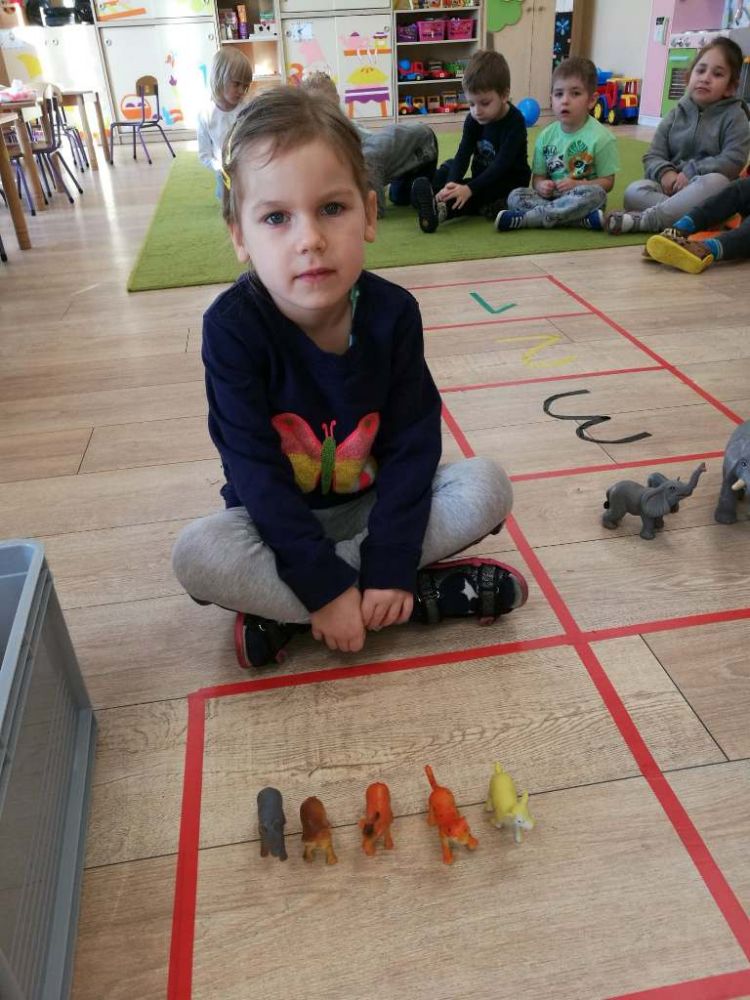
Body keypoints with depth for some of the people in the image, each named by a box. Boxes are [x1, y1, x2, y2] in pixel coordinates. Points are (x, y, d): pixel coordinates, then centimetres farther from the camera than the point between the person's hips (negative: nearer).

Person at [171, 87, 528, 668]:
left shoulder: (392, 313, -15)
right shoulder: (233, 327, -22)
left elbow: (411, 446, -13)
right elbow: (256, 474, -22)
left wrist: (389, 567, -22)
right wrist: (326, 586, -26)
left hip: (374, 503, 2)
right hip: (278, 519, -1)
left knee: (485, 488, -19)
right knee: (196, 554, -31)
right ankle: (429, 593, -21)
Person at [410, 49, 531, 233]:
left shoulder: (515, 122, -21)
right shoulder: (473, 119, -4)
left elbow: (502, 164, -29)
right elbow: (463, 154, -16)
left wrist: (469, 189, -42)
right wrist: (451, 184, -36)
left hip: (509, 179, -7)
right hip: (482, 177, 7)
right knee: (449, 166, -9)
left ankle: (442, 209, -56)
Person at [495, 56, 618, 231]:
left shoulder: (601, 137, -6)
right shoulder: (546, 136, 6)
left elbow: (607, 182, -5)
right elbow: (537, 176, 9)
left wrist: (577, 185, -21)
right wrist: (541, 185, -15)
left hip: (581, 197, -4)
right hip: (551, 196, 4)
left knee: (595, 194, -36)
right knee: (515, 196, -19)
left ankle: (524, 218, -31)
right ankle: (585, 219, -30)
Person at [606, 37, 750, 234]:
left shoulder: (734, 116, 2)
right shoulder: (676, 114, 11)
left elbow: (733, 159, -10)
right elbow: (653, 156, 5)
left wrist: (691, 172, -19)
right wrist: (665, 173, -19)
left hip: (703, 188, -2)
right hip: (672, 185, 3)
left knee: (717, 181, -38)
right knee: (634, 191, -23)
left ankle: (645, 219, -42)